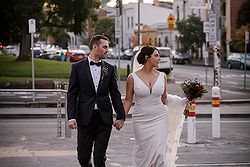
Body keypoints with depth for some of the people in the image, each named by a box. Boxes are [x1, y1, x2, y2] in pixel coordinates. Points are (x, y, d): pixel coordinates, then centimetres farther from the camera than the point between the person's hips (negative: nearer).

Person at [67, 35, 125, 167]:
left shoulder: (109, 69, 8)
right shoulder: (78, 67, 1)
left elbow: (115, 94, 10)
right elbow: (72, 95, 0)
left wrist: (121, 116, 4)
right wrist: (71, 117, -9)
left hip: (104, 118, 1)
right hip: (85, 118, -1)